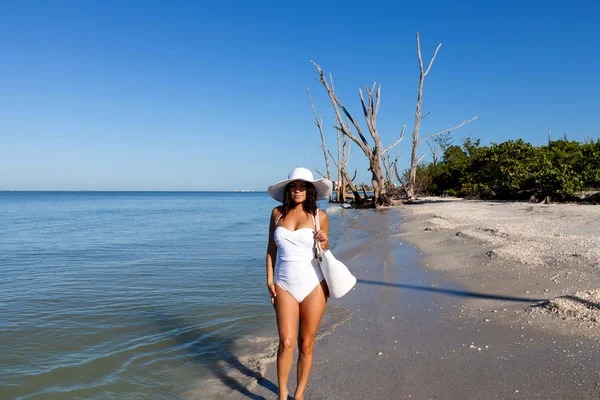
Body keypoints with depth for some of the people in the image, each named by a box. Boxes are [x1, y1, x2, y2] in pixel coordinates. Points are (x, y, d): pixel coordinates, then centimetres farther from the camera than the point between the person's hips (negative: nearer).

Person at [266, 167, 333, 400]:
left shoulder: (319, 216, -1)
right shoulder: (278, 213, 3)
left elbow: (325, 252, 9)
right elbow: (271, 249, 10)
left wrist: (324, 242, -13)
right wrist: (269, 280, 3)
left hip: (313, 285, -1)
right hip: (284, 285, 1)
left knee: (306, 344, 7)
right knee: (286, 342, -5)